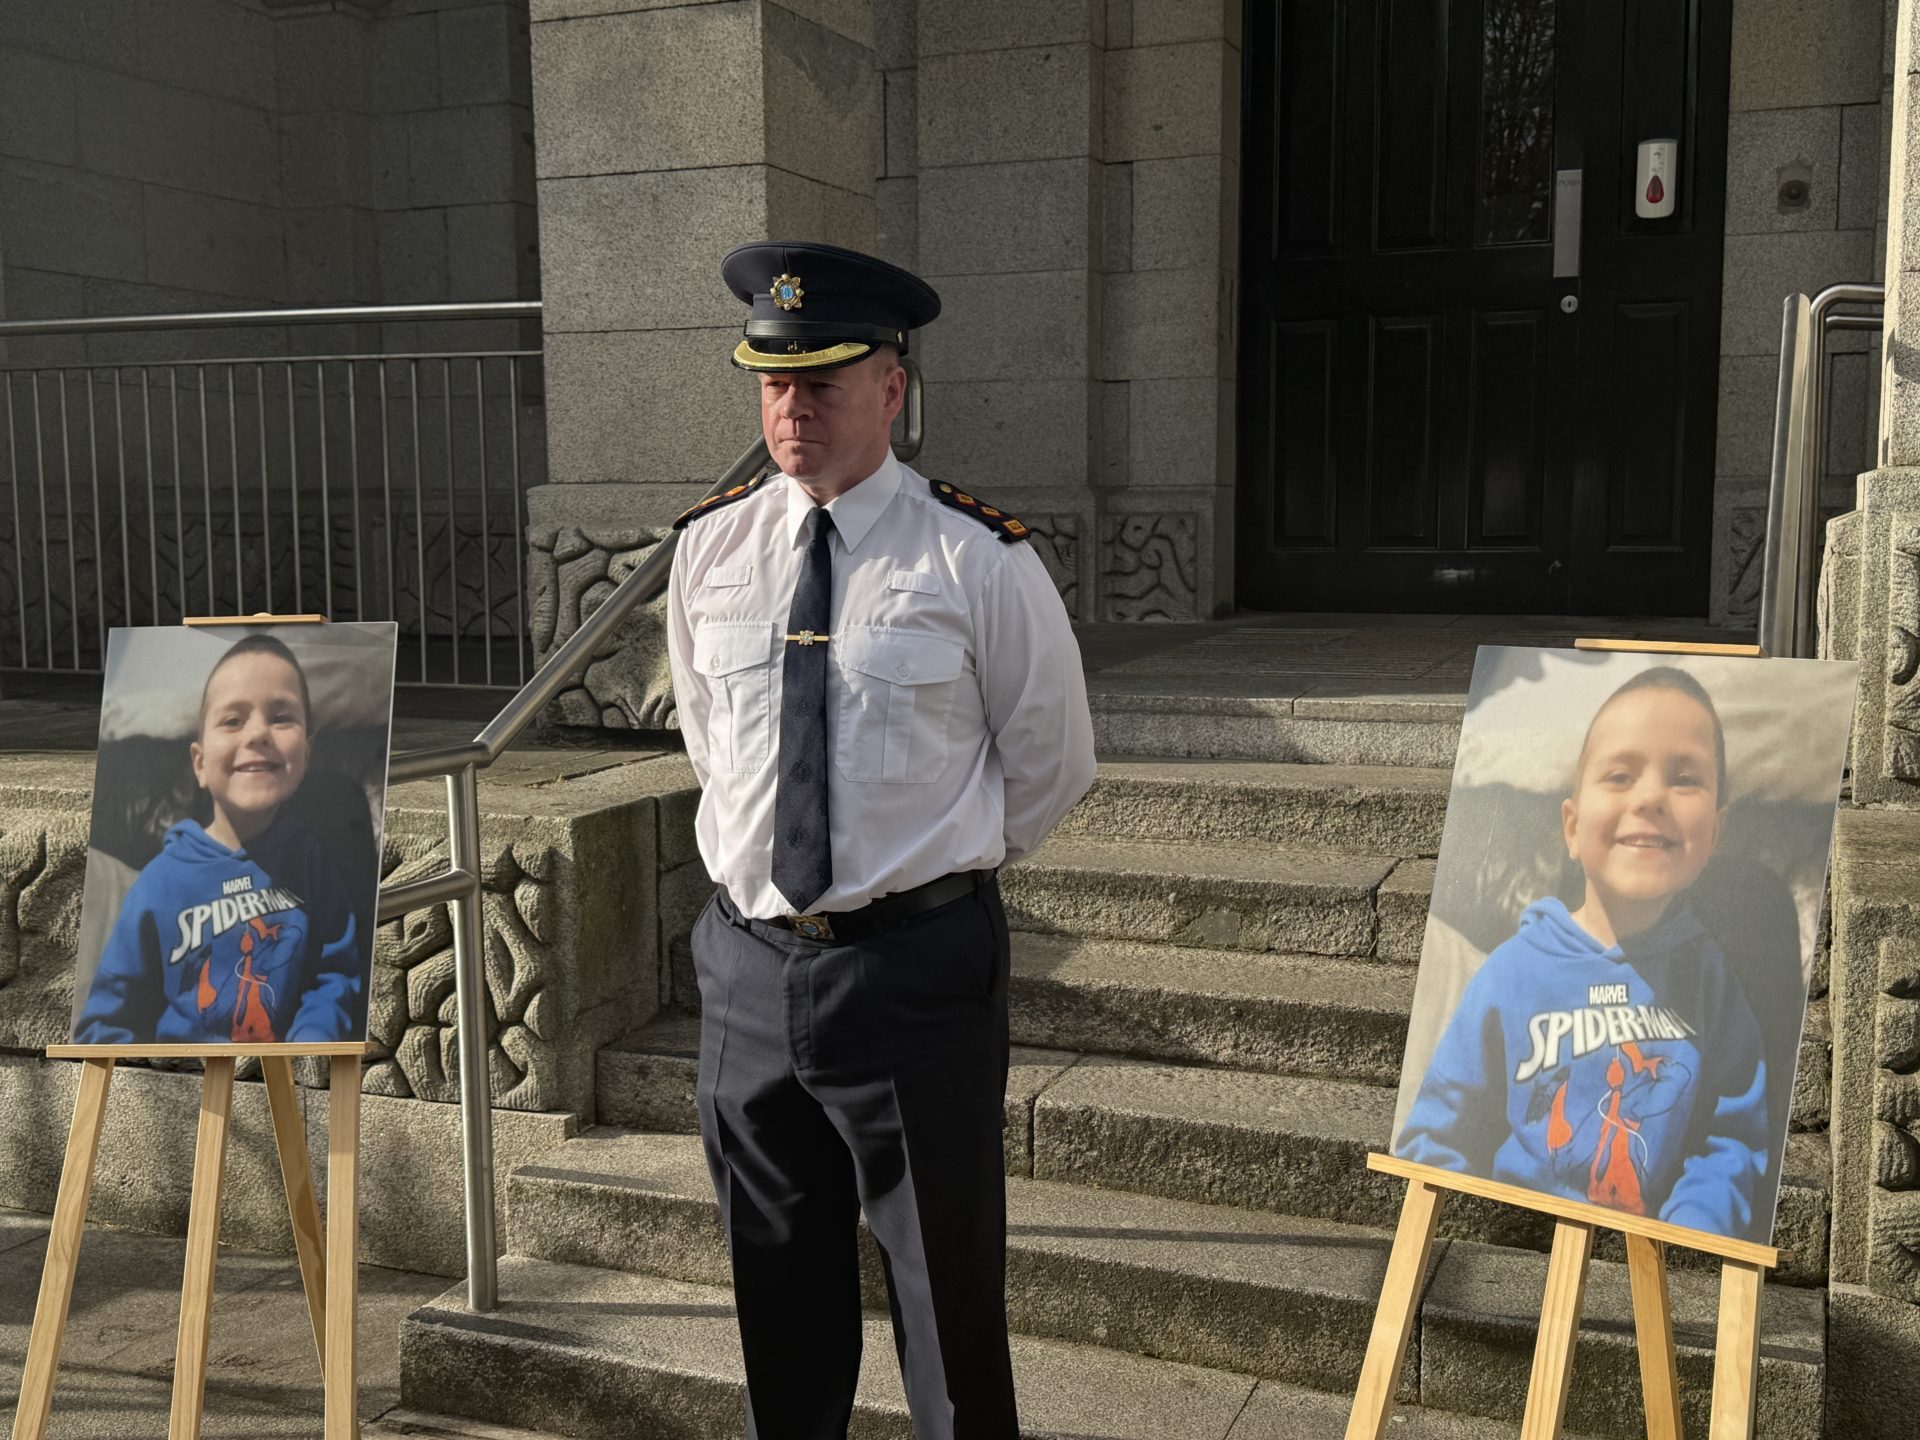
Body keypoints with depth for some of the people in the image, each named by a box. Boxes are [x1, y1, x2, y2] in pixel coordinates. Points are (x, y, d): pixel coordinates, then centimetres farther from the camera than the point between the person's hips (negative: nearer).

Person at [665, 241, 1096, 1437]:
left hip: (915, 966, -4)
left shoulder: (976, 558, -10)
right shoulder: (710, 548, 4)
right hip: (751, 961, 4)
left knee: (946, 1289, 8)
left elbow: (1053, 762, 2)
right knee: (778, 1291, 18)